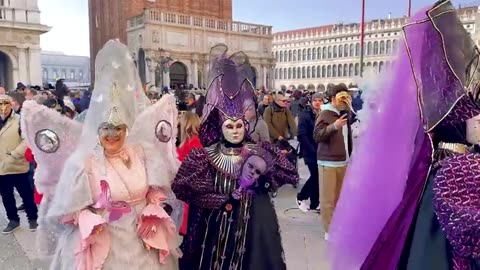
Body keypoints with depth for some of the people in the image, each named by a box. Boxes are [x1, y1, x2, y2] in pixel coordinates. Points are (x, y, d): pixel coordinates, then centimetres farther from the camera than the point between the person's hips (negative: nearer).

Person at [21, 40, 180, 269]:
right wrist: (90, 223, -25)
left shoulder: (141, 153, -4)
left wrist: (152, 213, -8)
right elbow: (70, 208, -10)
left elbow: (156, 190, 6)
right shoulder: (83, 161, -14)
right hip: (103, 245, -3)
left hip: (142, 241, 3)